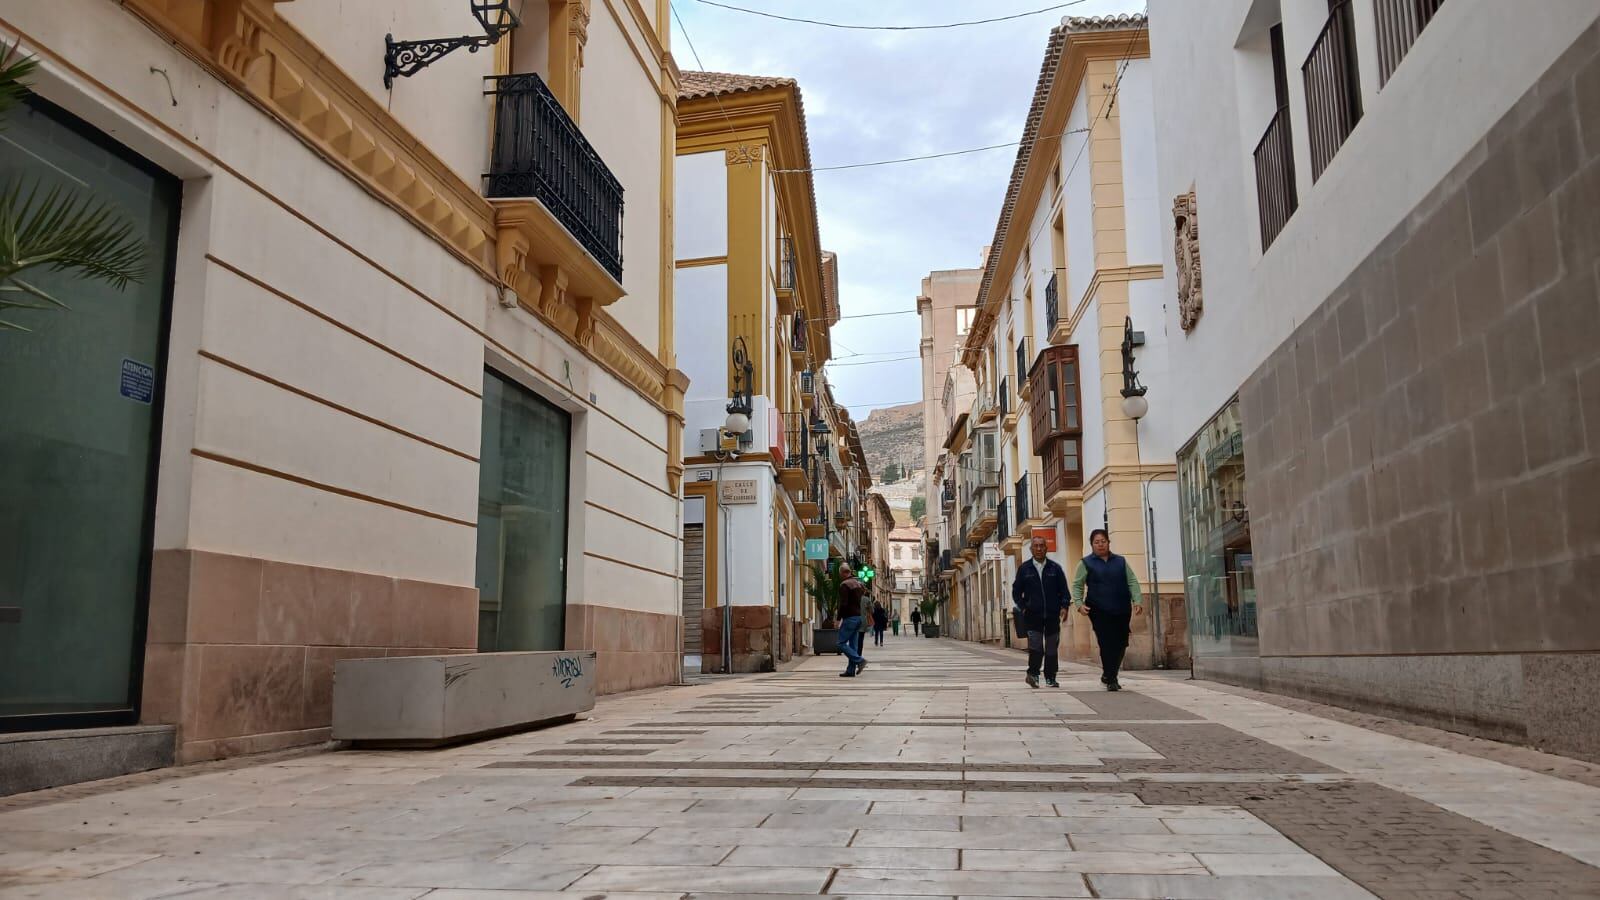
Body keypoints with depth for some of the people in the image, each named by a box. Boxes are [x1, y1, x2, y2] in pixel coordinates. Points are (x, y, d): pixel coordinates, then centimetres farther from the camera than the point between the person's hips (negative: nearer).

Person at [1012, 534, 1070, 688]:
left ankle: (1050, 678, 15)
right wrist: (1023, 608, -1)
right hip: (1033, 616, -1)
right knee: (1036, 647, -11)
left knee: (1052, 648, 6)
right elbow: (1016, 591, 10)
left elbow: (1064, 590, 8)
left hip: (1052, 615, 1)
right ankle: (1033, 674, 0)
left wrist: (1064, 606, -6)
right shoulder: (1024, 569, 5)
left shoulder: (1055, 568, 6)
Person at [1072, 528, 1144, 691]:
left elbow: (1132, 582, 12)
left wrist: (1137, 600, -2)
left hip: (1122, 610, 3)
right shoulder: (1086, 563, 7)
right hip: (1099, 611, -3)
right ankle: (1111, 680, -4)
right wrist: (1079, 603, -10)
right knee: (1107, 644, -11)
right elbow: (1077, 585, 5)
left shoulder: (1120, 561, 15)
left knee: (1121, 644, 4)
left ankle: (1108, 675, 24)